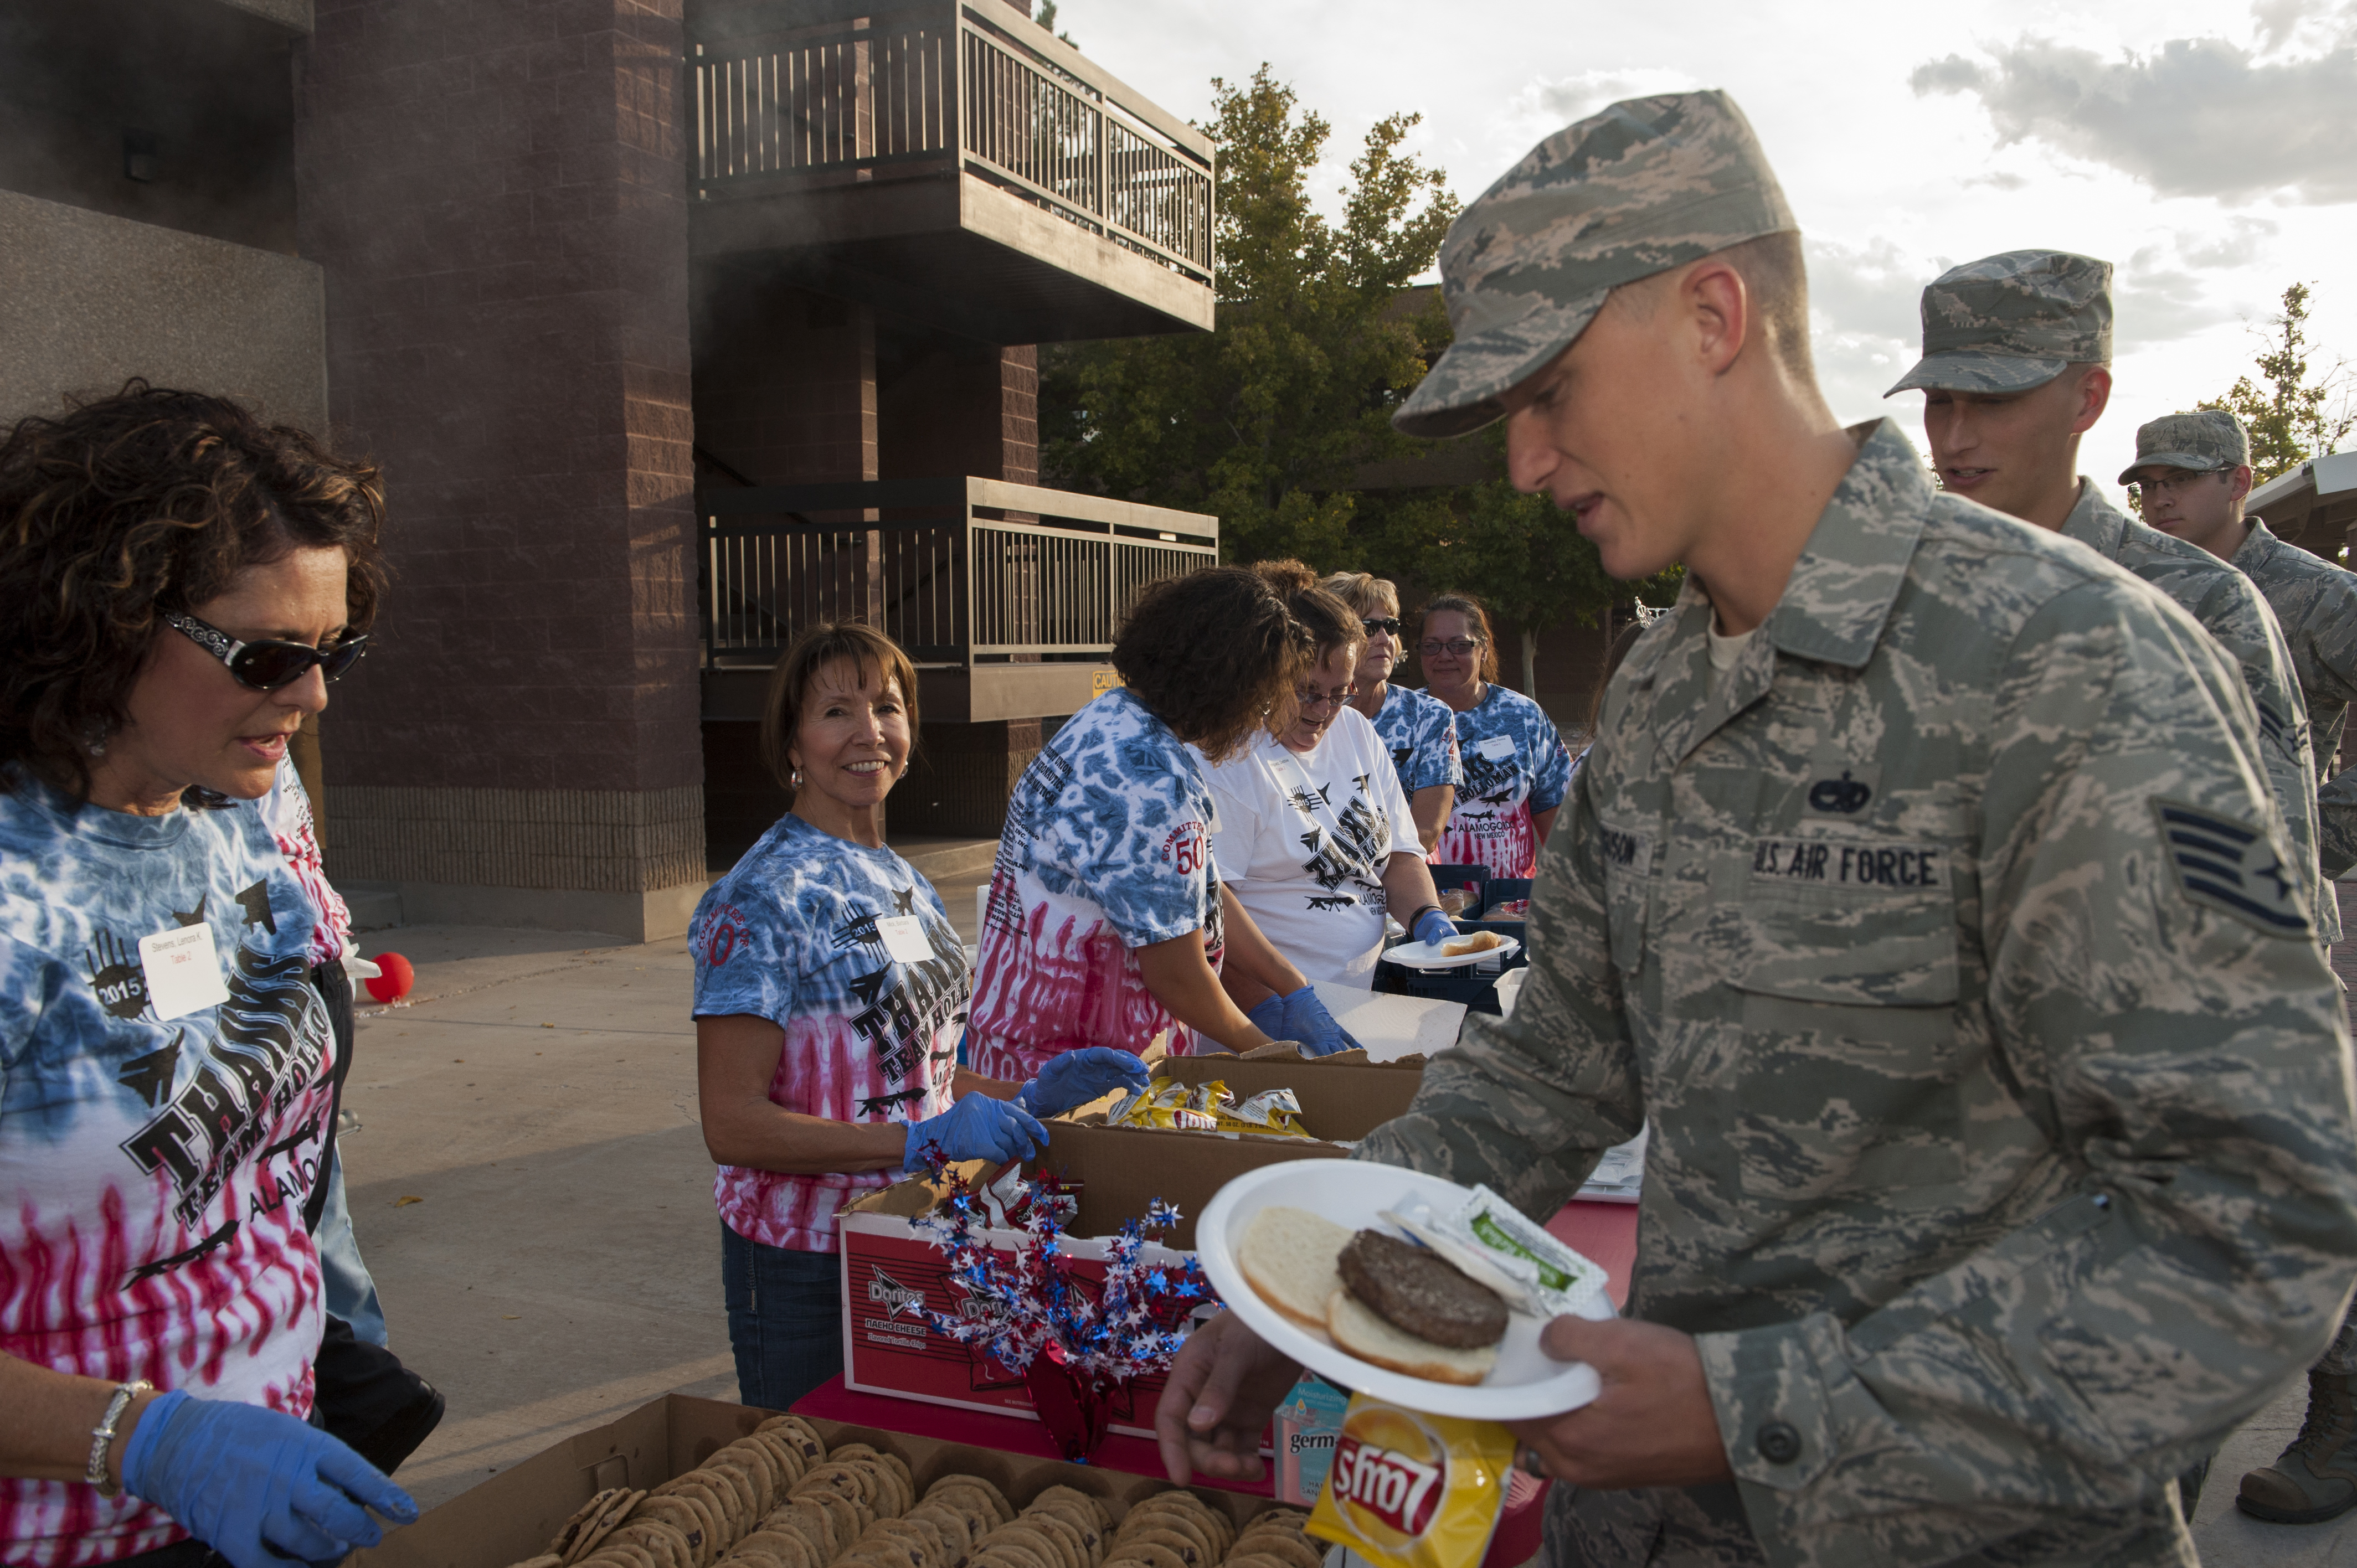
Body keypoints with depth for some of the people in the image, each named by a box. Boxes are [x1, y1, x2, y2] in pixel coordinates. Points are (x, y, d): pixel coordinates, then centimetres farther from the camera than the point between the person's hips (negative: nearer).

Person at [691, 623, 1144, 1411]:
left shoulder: (902, 883, 9)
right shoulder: (760, 899, -16)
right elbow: (733, 1125, -20)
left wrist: (1027, 1097, 3)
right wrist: (926, 1140, -26)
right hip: (806, 1266, -7)